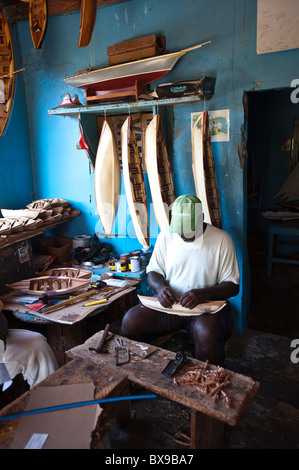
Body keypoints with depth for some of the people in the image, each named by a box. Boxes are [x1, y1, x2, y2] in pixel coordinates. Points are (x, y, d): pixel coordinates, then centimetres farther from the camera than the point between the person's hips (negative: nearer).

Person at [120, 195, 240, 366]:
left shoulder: (221, 239, -8)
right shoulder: (166, 236, 2)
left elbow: (233, 286, -6)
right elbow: (153, 271, 10)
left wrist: (204, 293, -24)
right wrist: (160, 287, -14)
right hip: (169, 303, 3)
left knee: (207, 334, -36)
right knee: (130, 322, -19)